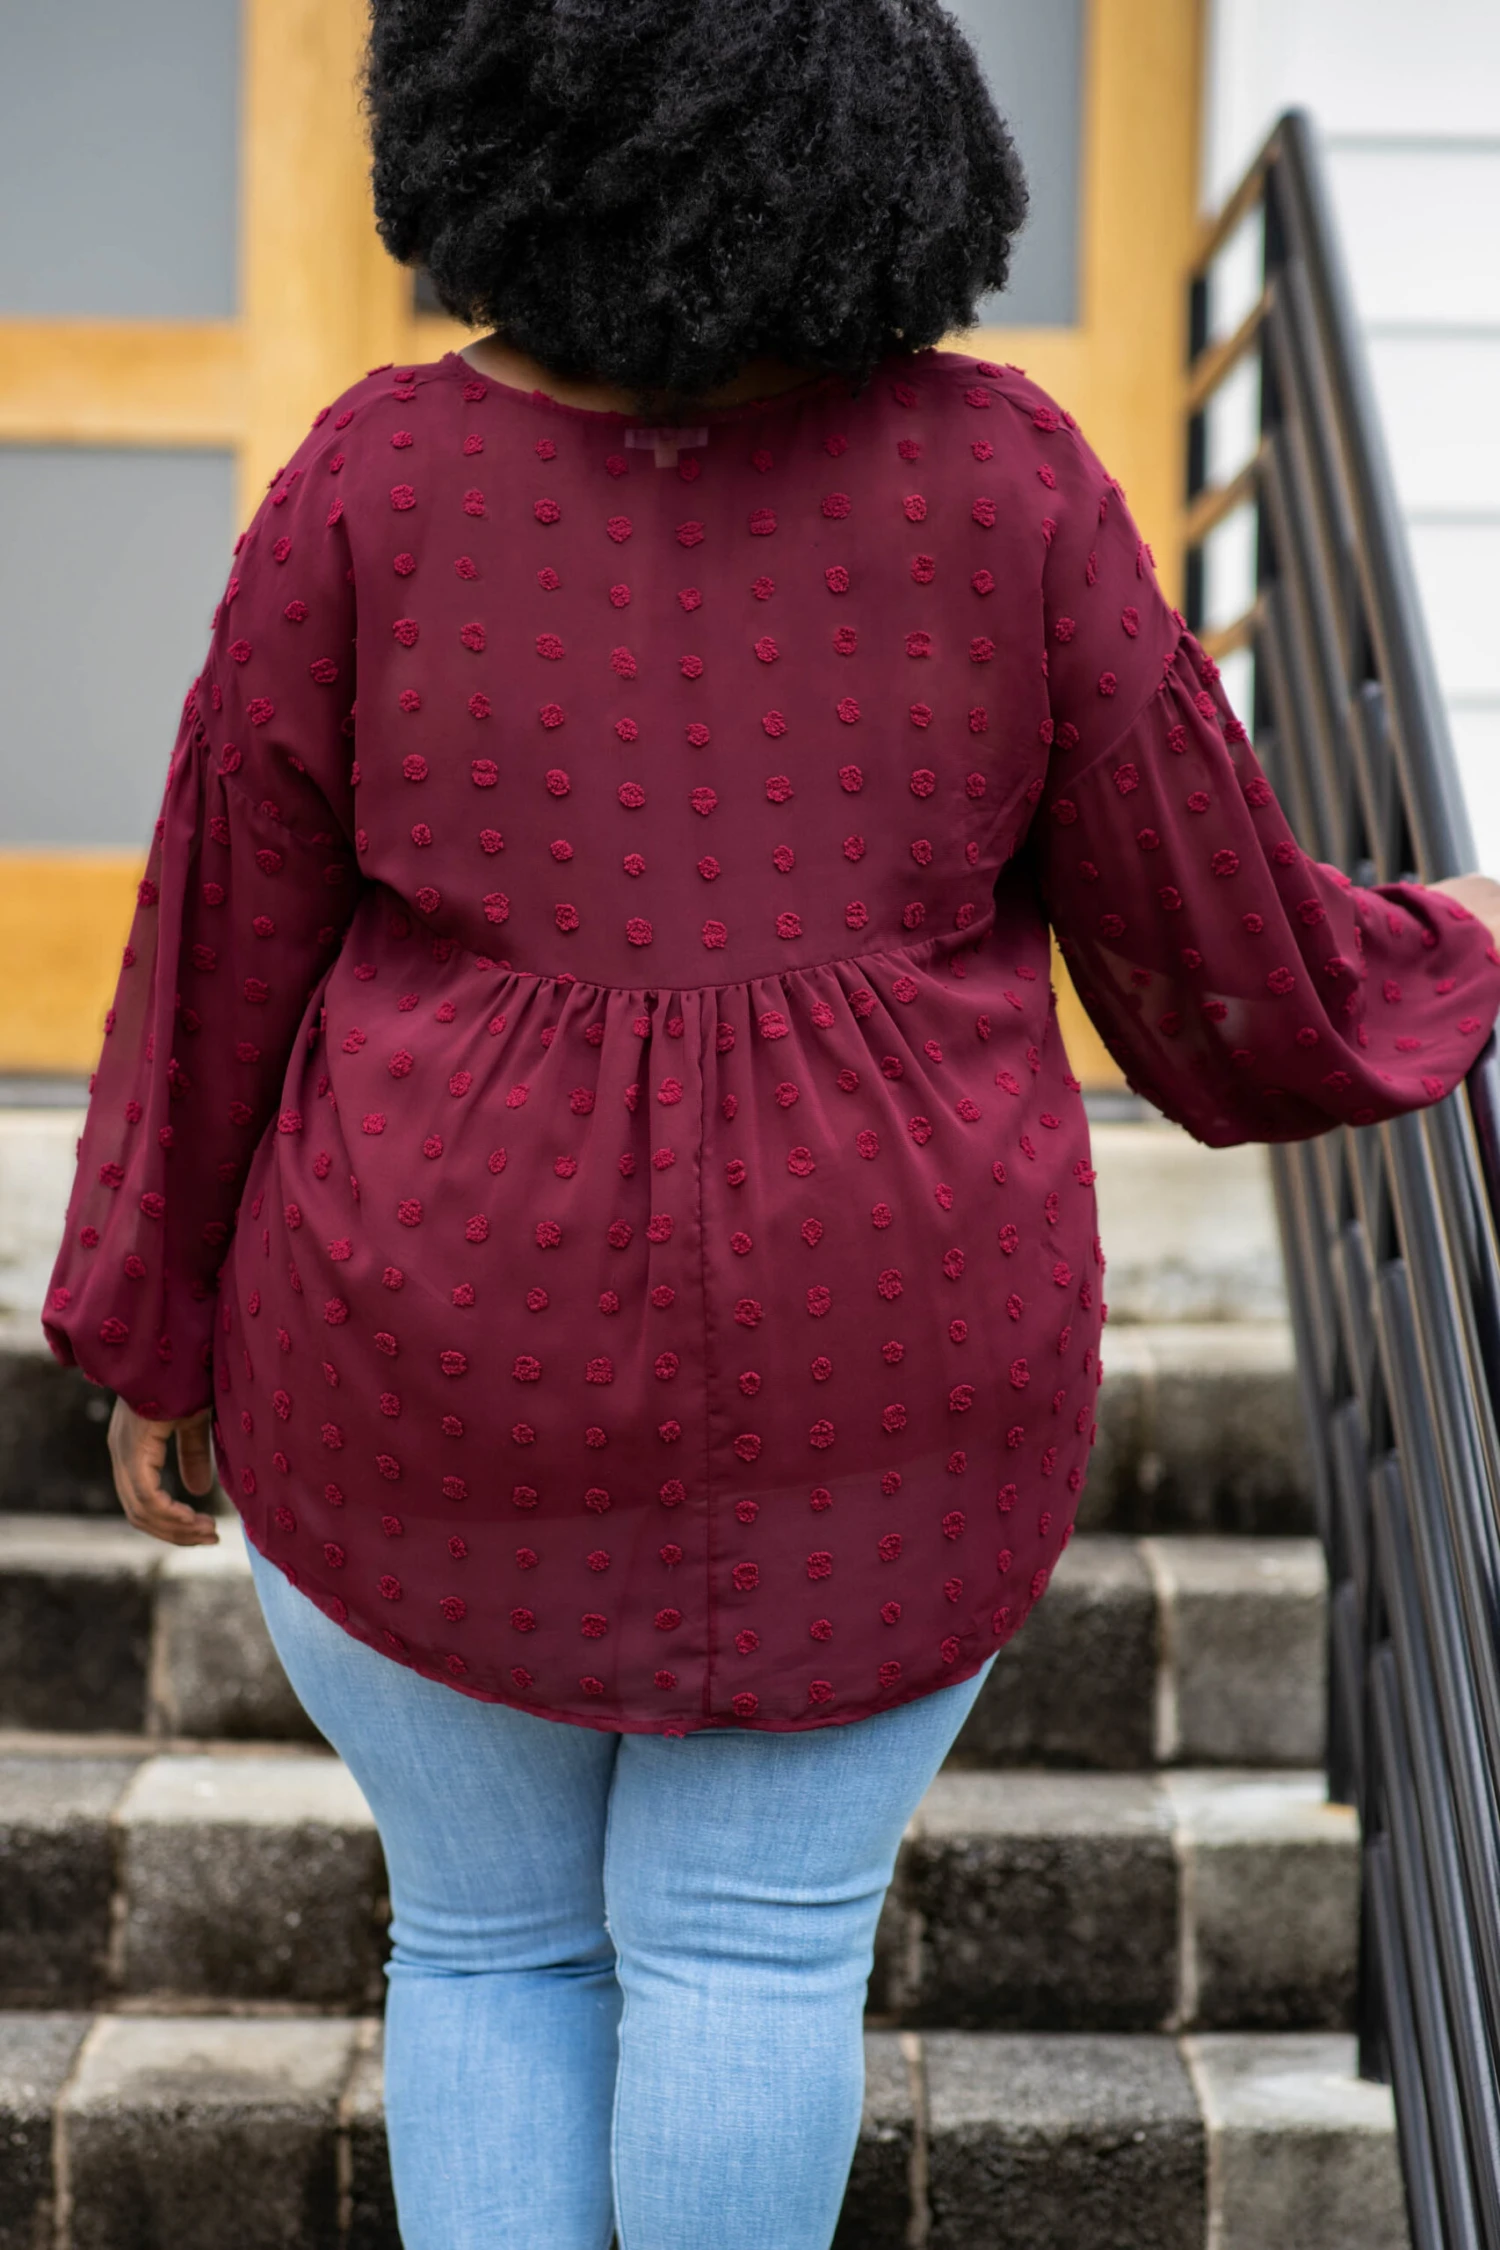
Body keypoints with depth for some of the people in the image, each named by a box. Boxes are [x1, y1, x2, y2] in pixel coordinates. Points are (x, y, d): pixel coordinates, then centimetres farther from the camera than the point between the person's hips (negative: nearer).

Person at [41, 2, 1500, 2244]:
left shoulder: (380, 483, -11)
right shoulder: (999, 479, -9)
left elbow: (223, 955, -6)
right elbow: (1223, 956, -4)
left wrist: (155, 1343, 8)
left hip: (459, 1365, 0)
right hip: (862, 1376, 0)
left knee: (492, 1933, 18)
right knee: (750, 1940, 15)